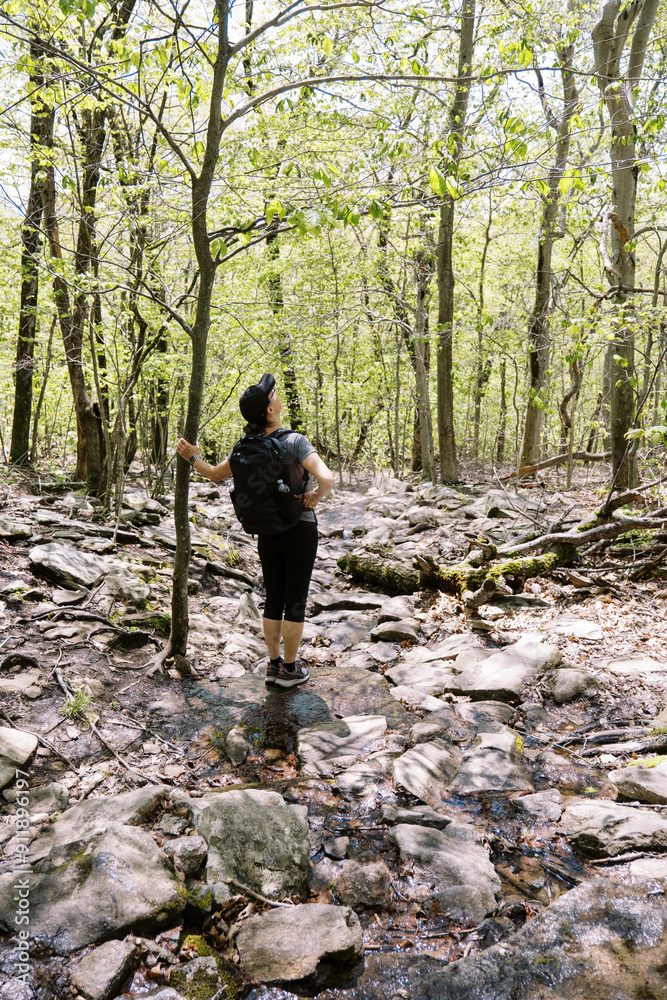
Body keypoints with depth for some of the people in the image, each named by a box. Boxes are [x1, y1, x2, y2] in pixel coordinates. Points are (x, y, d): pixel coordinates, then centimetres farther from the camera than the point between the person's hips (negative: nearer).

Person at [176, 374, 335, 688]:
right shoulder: (294, 441, -21)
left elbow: (216, 474, 10)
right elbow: (326, 479, -33)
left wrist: (192, 458, 23)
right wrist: (317, 495, -13)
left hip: (267, 532, 5)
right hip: (299, 531, -5)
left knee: (274, 600, 17)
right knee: (296, 601, 7)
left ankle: (274, 664, 27)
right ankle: (289, 669, 18)